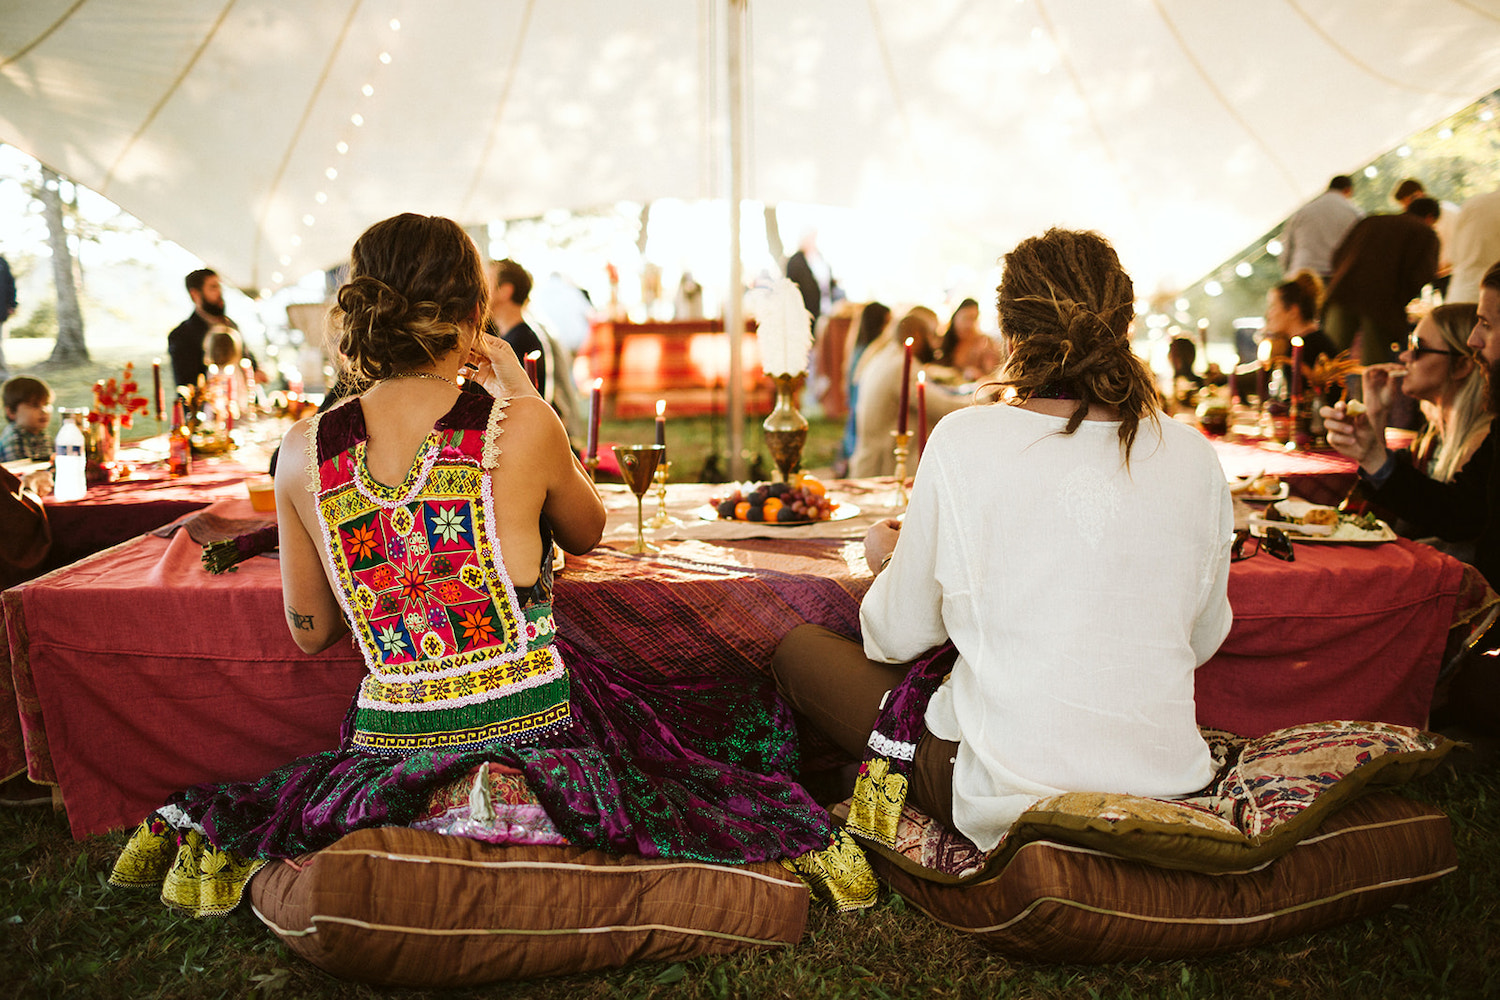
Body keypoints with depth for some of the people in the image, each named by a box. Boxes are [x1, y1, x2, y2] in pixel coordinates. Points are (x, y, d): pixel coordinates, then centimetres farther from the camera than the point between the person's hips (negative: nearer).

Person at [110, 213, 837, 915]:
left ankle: (221, 833, 17)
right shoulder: (522, 426, -12)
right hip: (528, 727, -3)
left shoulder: (304, 451, -3)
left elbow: (309, 632, 9)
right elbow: (586, 534, 9)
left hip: (391, 747, 4)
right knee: (752, 722, 21)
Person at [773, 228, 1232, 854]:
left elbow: (900, 635, -2)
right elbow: (1203, 639, 11)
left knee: (798, 650, 11)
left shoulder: (964, 442, -13)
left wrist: (885, 559, 19)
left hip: (1012, 803, -5)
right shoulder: (1193, 455, -2)